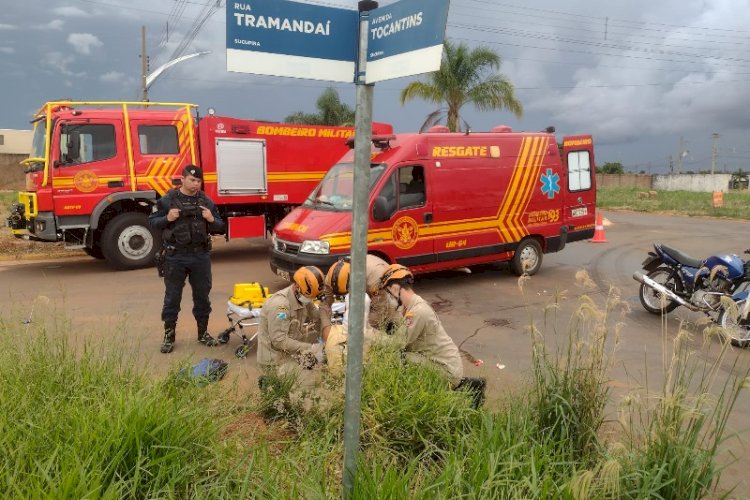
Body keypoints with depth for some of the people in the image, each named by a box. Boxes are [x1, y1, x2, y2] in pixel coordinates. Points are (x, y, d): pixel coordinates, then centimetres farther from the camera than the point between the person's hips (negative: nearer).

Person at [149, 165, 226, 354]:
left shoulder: (206, 202, 7)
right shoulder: (168, 200, -1)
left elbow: (220, 228, 11)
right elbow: (152, 221, 2)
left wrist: (212, 220, -10)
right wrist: (167, 219, -16)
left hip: (201, 256, 3)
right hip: (175, 256, -2)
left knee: (202, 295, 10)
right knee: (172, 297, 5)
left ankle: (203, 333, 24)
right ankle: (169, 335, 17)